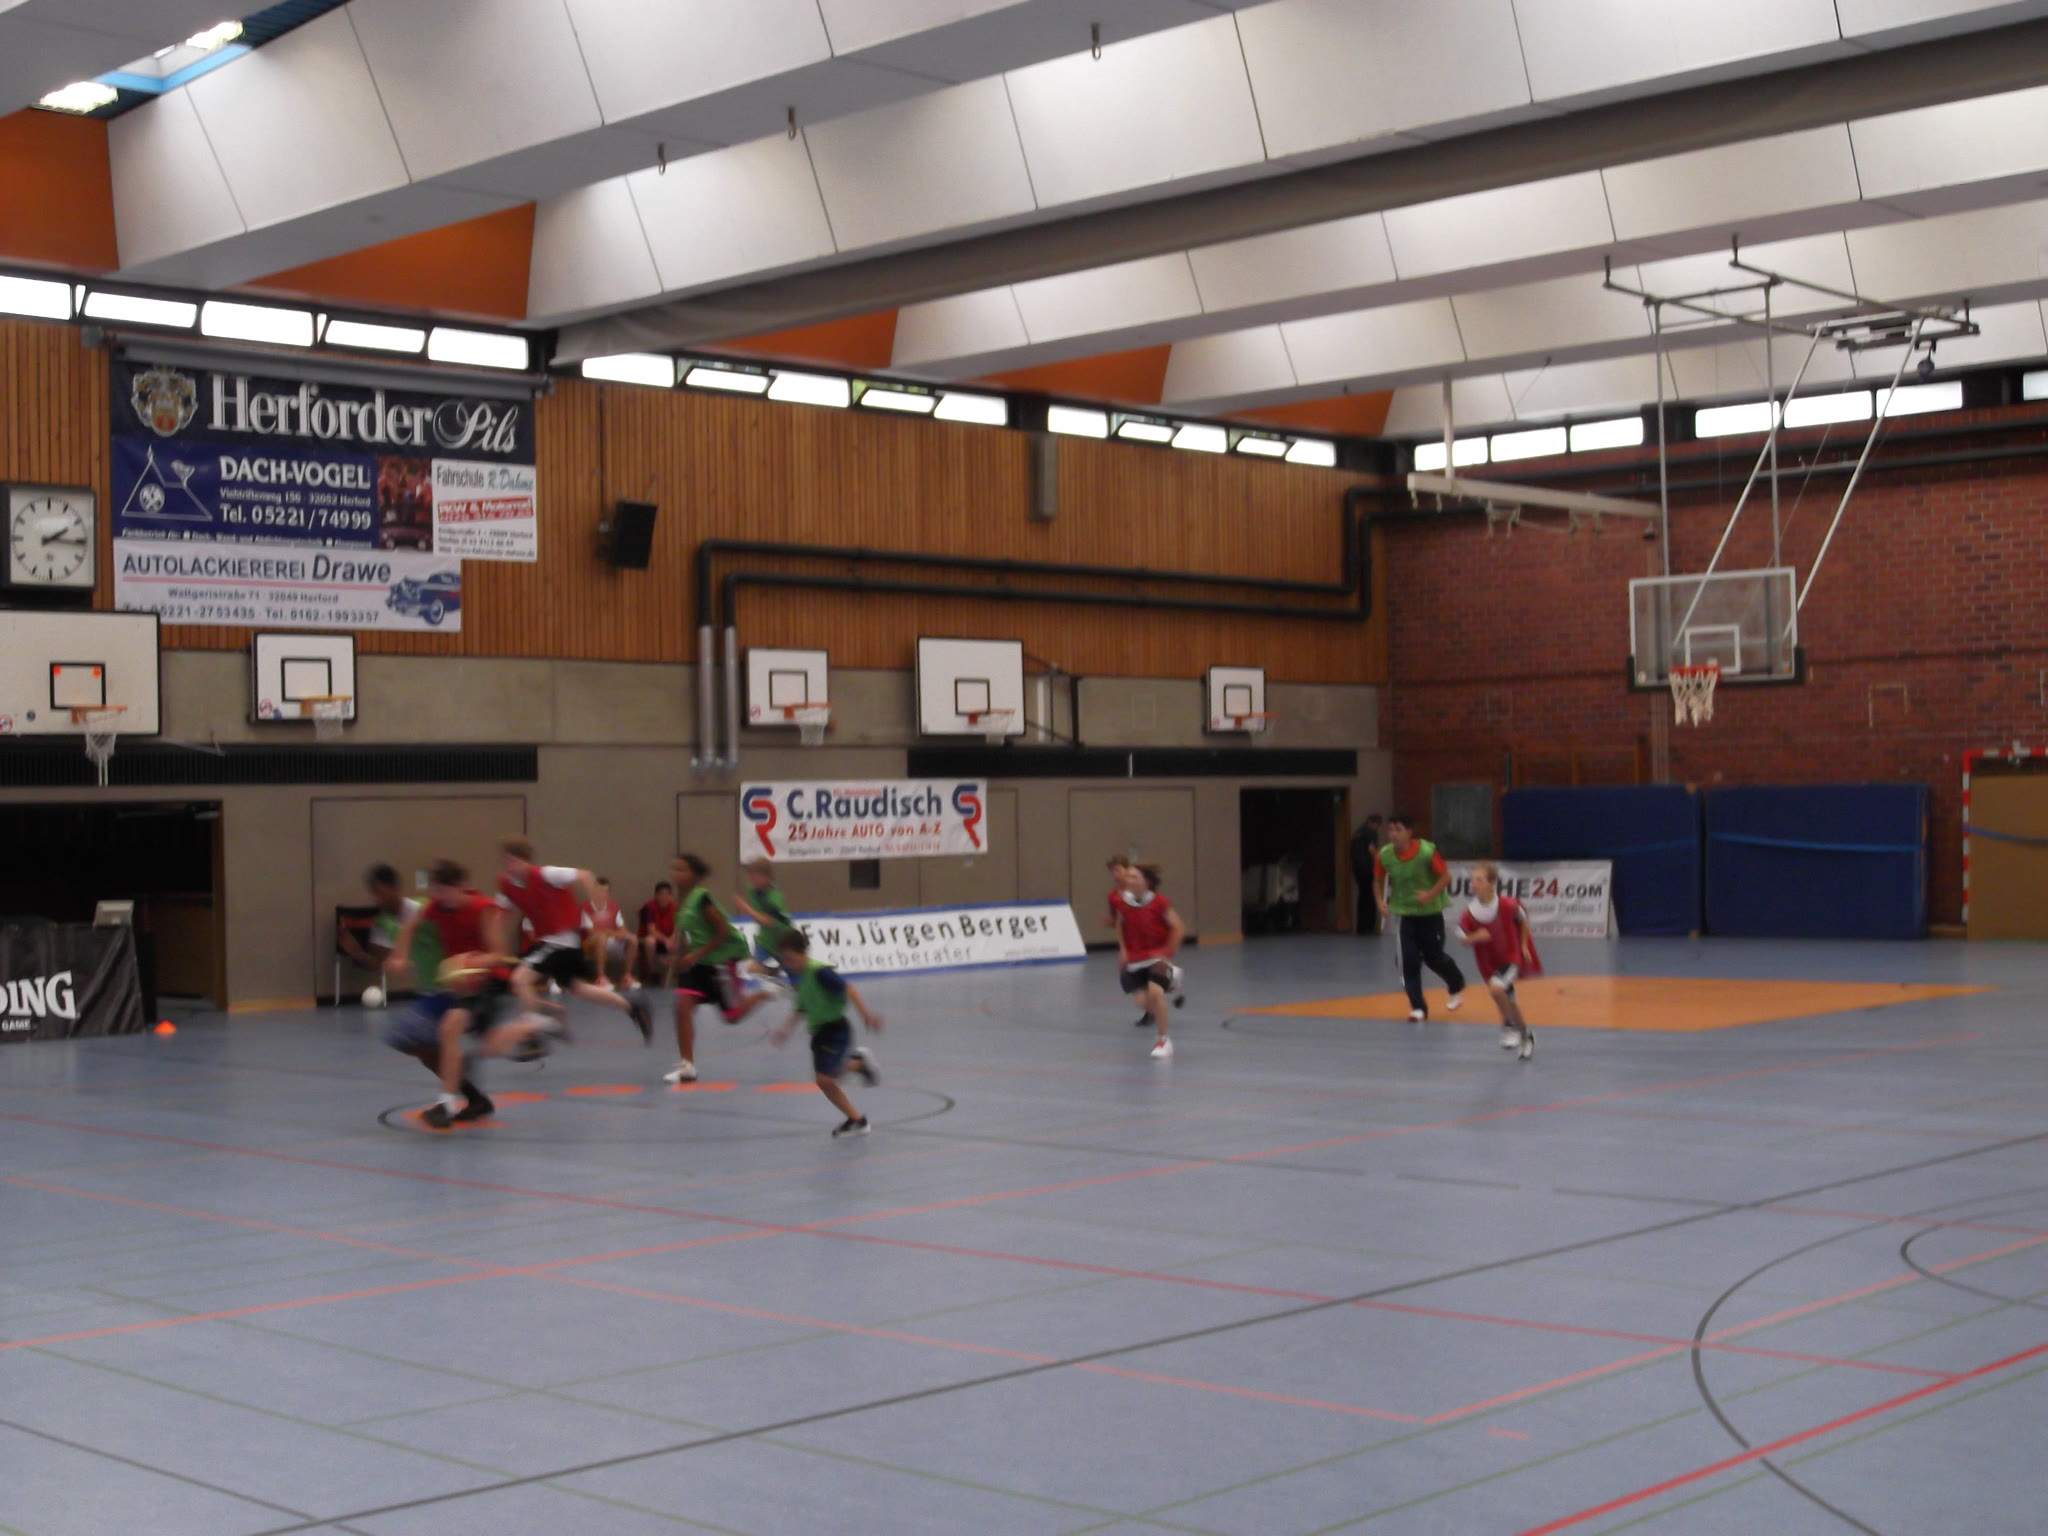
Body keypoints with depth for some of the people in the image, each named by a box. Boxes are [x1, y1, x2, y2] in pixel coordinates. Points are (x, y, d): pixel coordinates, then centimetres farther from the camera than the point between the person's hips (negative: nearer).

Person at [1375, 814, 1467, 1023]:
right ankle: (1417, 1008, 3)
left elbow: (1446, 876, -14)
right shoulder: (1384, 855, -10)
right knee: (1410, 961, -6)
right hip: (1405, 913, 3)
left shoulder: (1426, 851, -21)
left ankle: (1457, 986, 38)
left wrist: (1430, 895, -27)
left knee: (1433, 957, 6)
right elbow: (1378, 881, 6)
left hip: (1430, 912, -3)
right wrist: (1380, 901, -9)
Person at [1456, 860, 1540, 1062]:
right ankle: (1525, 1034, 40)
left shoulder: (1508, 905, -21)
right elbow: (1462, 938, -6)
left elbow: (1523, 920, 0)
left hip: (1511, 957, -3)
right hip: (1488, 963, 4)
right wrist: (1476, 937, -27)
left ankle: (1509, 1025, -3)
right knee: (1508, 1002, 15)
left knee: (1496, 988, -28)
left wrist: (1524, 945, 1)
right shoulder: (1469, 914, -17)